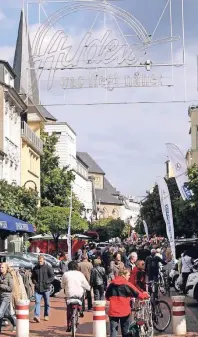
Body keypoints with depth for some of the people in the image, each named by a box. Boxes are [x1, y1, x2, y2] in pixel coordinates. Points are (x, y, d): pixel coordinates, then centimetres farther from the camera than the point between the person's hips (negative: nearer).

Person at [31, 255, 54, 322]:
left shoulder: (48, 267, -3)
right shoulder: (35, 268, 8)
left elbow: (52, 276, -3)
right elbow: (33, 277, 20)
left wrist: (46, 282, -15)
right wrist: (34, 282, 0)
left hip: (46, 288, -2)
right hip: (38, 288, 2)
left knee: (47, 303, 9)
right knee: (37, 302, -11)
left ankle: (46, 315, 24)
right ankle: (37, 316, -19)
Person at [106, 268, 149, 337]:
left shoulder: (112, 284, 3)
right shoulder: (127, 284, -8)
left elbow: (107, 297, 14)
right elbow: (138, 294, -5)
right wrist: (145, 295, 14)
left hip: (113, 311, 2)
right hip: (124, 311, -2)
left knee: (113, 331, 3)